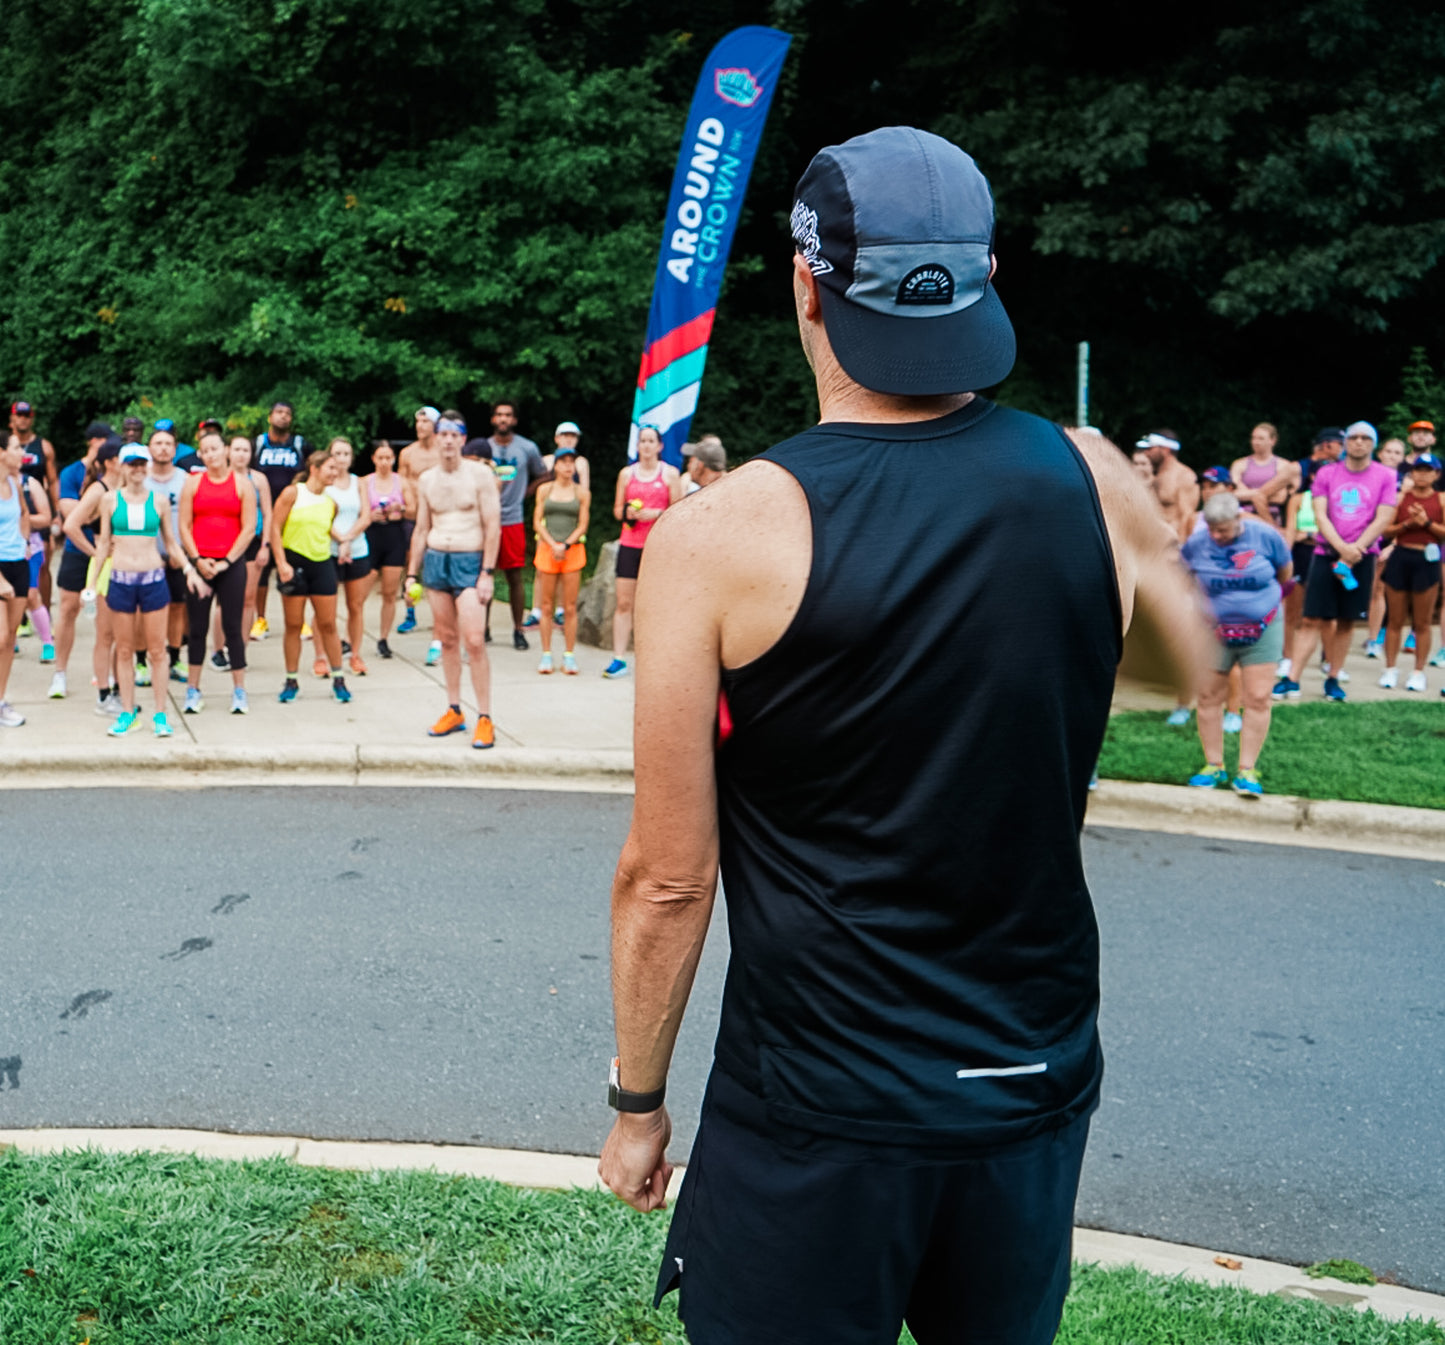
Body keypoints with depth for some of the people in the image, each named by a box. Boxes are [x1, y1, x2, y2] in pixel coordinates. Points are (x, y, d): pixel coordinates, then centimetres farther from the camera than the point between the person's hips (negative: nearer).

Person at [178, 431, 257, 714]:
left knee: (233, 627, 1)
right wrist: (197, 560, -7)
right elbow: (184, 526, 4)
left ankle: (239, 691, 7)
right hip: (198, 564, 1)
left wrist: (227, 561, -7)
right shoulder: (193, 483, 7)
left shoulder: (242, 484, 3)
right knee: (197, 627, 4)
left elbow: (249, 528, -1)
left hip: (231, 563, -1)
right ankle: (193, 690, 12)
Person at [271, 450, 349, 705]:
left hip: (322, 563, 3)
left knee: (328, 624, 3)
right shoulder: (292, 493, -4)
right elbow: (275, 528, -6)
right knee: (294, 625, 2)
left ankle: (338, 679, 13)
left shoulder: (331, 503, 9)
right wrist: (281, 563, -13)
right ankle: (291, 681, 12)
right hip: (294, 562, -3)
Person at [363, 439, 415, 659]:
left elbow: (414, 512, 5)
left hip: (395, 536, 1)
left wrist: (400, 509, -15)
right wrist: (371, 515, -16)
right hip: (371, 536, -1)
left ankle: (384, 640, 12)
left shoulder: (402, 482, 8)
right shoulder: (365, 482, 6)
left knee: (390, 593, 2)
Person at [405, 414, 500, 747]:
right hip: (434, 560, 5)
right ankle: (454, 712, 17)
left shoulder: (479, 475, -3)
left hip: (469, 561, -5)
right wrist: (412, 574, 13)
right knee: (447, 639, 8)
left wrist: (487, 573, -12)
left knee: (474, 641, -13)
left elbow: (493, 526, -6)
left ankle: (485, 719, -9)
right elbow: (421, 529, 16)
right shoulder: (426, 480, 10)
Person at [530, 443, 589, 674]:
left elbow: (582, 525, 3)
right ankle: (546, 655, 7)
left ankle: (569, 656, 4)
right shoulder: (544, 490, 8)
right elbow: (537, 522, 4)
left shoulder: (582, 493, 6)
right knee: (546, 606, 1)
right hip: (547, 550, 1)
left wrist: (565, 546, -11)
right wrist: (553, 545, -9)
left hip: (573, 551, 0)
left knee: (570, 607, -1)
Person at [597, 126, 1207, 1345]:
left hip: (815, 1122, -4)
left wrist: (637, 1102, 3)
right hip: (1037, 1096, 4)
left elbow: (667, 877, -12)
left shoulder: (717, 535, -17)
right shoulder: (1092, 484, -7)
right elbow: (1187, 658, 15)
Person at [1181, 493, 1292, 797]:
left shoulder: (1264, 535, -9)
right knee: (1209, 696, 3)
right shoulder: (1196, 543, -7)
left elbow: (1285, 569, 9)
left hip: (1262, 629, -1)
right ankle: (1214, 766, 16)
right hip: (1214, 631, 1)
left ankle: (1247, 770, 4)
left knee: (1258, 699, -4)